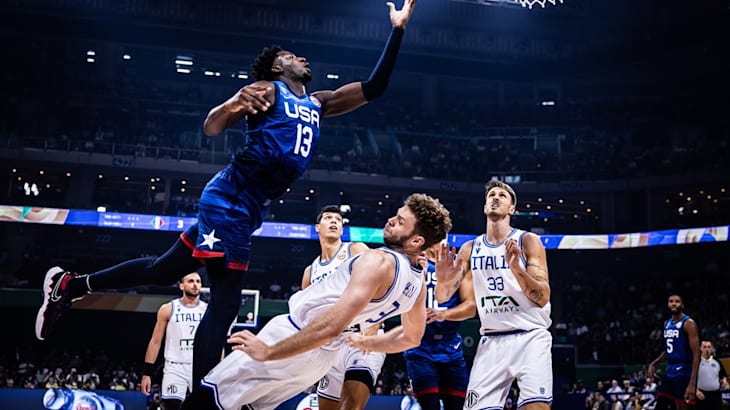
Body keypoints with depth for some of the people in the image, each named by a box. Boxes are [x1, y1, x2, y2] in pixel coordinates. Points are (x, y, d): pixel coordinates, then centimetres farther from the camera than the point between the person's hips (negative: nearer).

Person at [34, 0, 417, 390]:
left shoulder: (318, 103, 21)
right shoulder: (267, 91, -1)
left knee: (162, 270, 14)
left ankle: (69, 285, 25)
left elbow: (374, 87, 19)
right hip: (230, 199, -8)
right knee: (224, 305, -9)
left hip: (243, 210, 8)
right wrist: (232, 105, -33)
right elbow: (210, 128, -11)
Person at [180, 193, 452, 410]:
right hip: (325, 356, 9)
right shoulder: (417, 284, 1)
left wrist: (268, 352, -24)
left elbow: (332, 325, -31)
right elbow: (411, 338, 18)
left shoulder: (378, 261, -24)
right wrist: (366, 343, 30)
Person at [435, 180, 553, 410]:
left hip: (530, 337, -3)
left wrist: (516, 267, -25)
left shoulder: (528, 241, -2)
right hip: (492, 341, 4)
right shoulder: (470, 249, 9)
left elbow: (543, 298, -9)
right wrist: (442, 278, -15)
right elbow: (442, 296, 9)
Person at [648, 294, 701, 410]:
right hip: (669, 372, 8)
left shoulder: (688, 323, -12)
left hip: (684, 373, -8)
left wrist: (692, 383, -25)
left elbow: (696, 354, -17)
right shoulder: (667, 323, 13)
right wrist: (653, 364, 11)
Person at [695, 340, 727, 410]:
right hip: (702, 395, -3)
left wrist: (724, 380, -5)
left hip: (716, 395, 4)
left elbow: (724, 375, 18)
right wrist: (696, 390, -13)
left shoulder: (717, 362, 8)